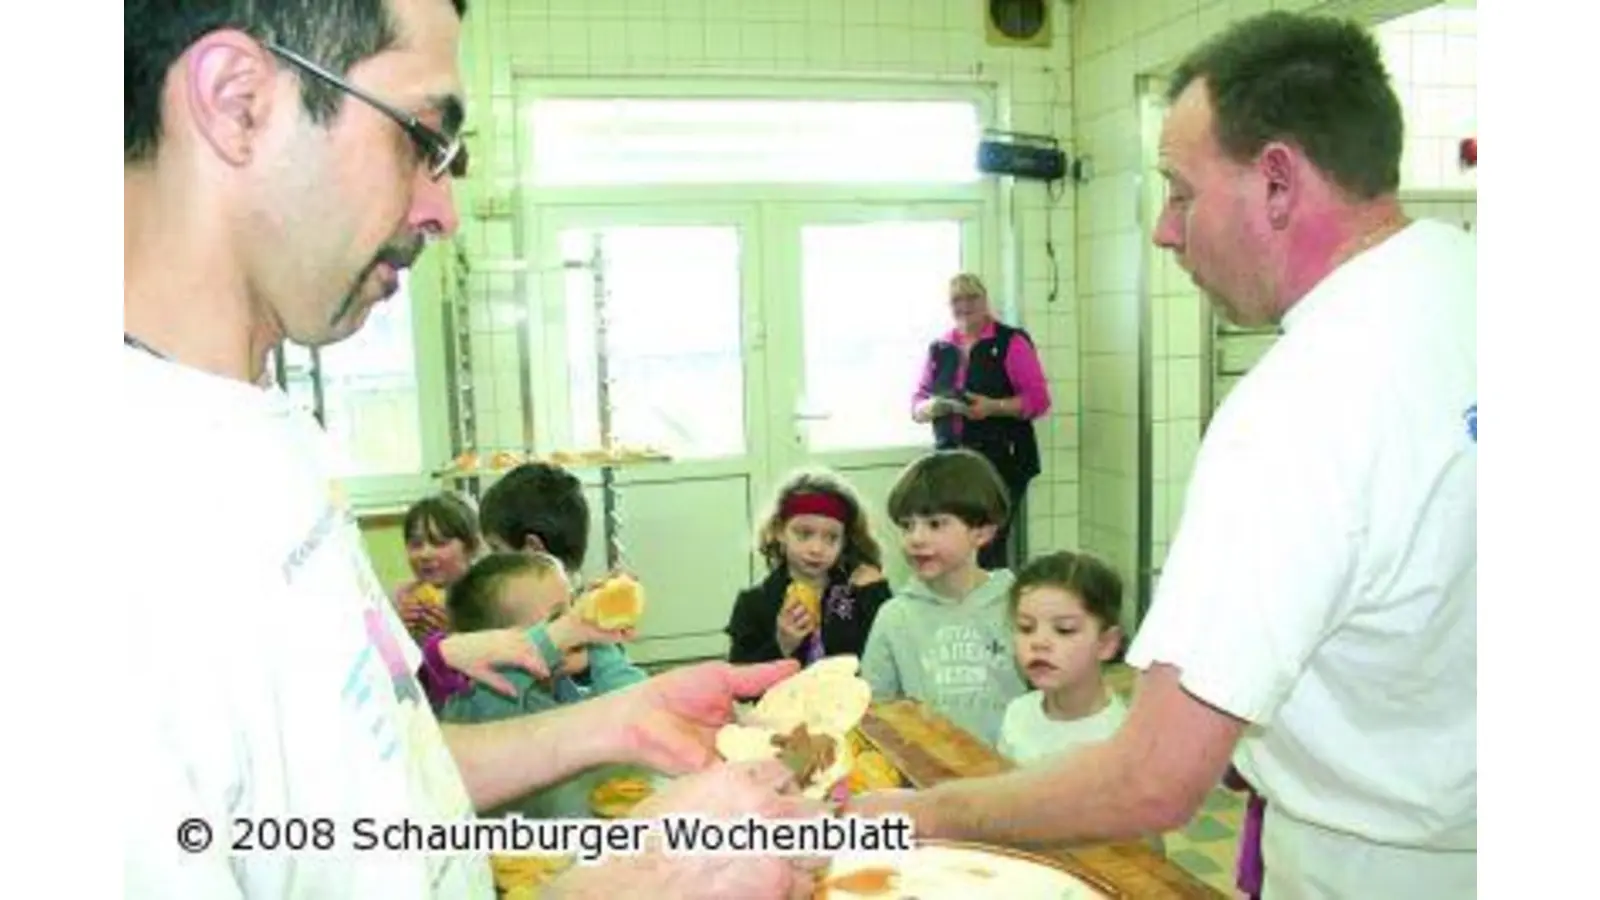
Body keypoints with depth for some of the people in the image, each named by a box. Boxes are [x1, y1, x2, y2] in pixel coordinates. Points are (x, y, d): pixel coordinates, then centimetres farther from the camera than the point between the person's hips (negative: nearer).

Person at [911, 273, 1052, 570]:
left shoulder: (1011, 342, 1)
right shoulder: (938, 349, 14)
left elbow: (1038, 399, -3)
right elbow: (916, 403, 15)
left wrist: (993, 407, -18)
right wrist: (930, 407, -8)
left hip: (1001, 460, -4)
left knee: (990, 545, -11)